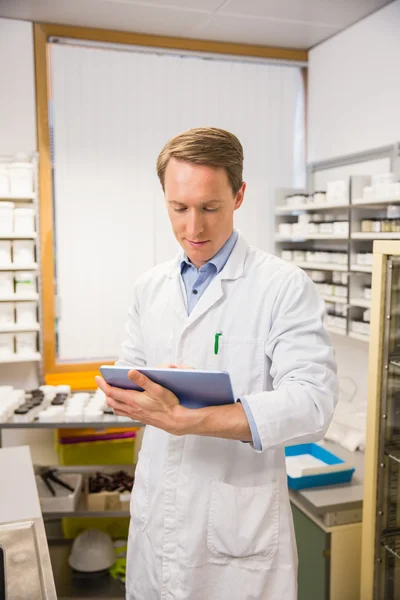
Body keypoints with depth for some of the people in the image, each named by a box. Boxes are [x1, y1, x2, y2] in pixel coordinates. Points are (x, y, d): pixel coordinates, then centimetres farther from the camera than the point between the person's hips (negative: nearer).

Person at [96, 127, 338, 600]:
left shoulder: (285, 287, -13)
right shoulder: (150, 286, 6)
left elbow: (311, 405, -21)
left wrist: (185, 419, -31)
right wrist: (123, 389, -11)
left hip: (239, 526, -4)